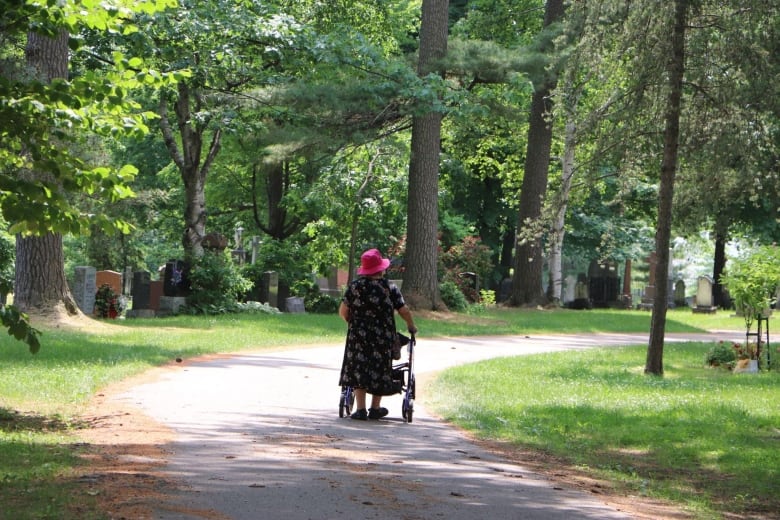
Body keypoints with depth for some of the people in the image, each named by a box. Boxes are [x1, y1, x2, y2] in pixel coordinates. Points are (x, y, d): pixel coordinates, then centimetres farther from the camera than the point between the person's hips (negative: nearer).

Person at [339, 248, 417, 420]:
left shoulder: (354, 287, -1)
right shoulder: (390, 288, -3)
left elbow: (343, 312, -1)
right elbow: (404, 311, -2)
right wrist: (411, 326, 17)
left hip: (358, 335, 0)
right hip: (383, 336, 0)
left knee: (359, 369, 5)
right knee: (379, 370, 12)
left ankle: (361, 409, -1)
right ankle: (375, 408, 19)